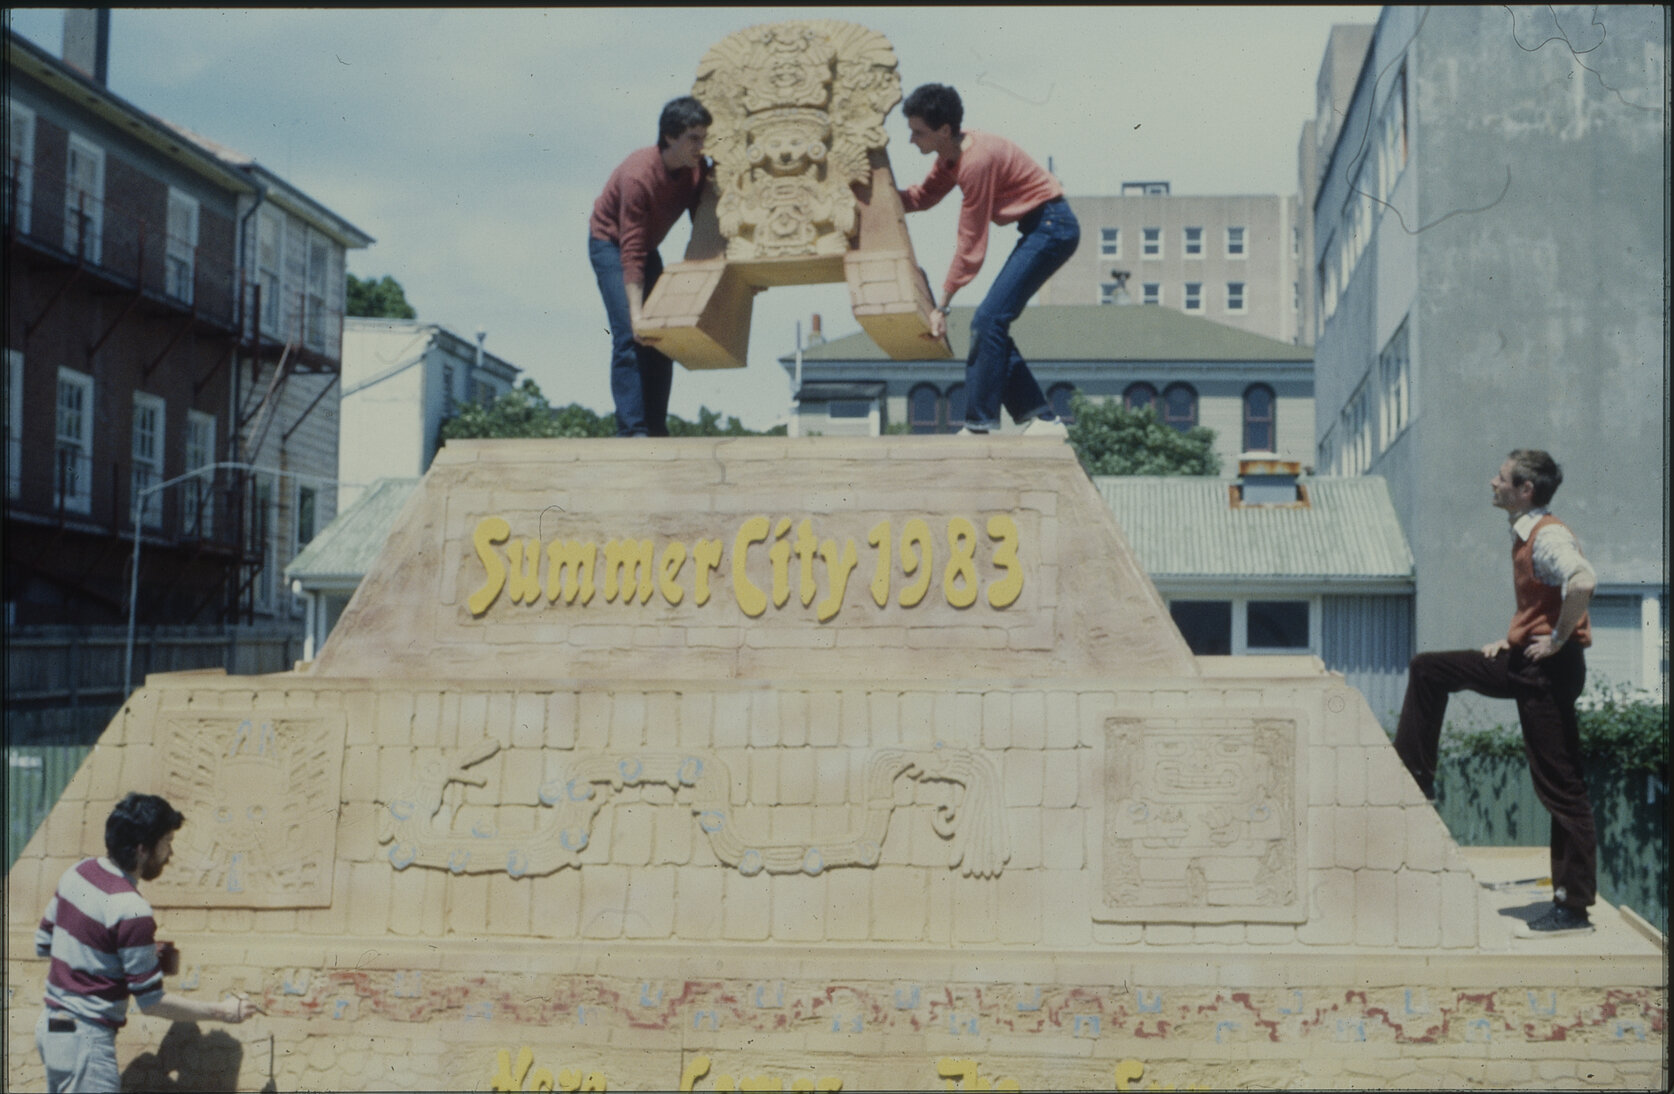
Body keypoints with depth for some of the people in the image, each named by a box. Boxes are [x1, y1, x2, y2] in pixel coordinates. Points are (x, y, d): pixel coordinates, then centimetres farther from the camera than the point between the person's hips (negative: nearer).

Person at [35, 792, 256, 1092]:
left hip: (50, 1025, 9)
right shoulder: (130, 910, -23)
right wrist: (222, 1012, -7)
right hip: (86, 1041, -9)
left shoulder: (77, 873, 2)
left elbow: (43, 943, 15)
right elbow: (152, 1002, -18)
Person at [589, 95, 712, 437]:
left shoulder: (698, 169, -13)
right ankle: (632, 430, -21)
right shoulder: (638, 175, -33)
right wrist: (636, 313, -37)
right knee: (629, 337, -19)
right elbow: (631, 252, -34)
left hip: (648, 245, 7)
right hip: (610, 242, -7)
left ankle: (657, 430, 2)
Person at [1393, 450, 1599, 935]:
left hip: (1550, 668, -10)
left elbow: (1582, 581, -37)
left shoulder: (1548, 535, -17)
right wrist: (1513, 637, 17)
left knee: (1561, 787, -5)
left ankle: (1573, 907, 0)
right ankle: (1413, 777, 20)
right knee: (1428, 669, 13)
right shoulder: (1524, 535, 13)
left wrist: (1558, 639, -25)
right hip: (1522, 662, 10)